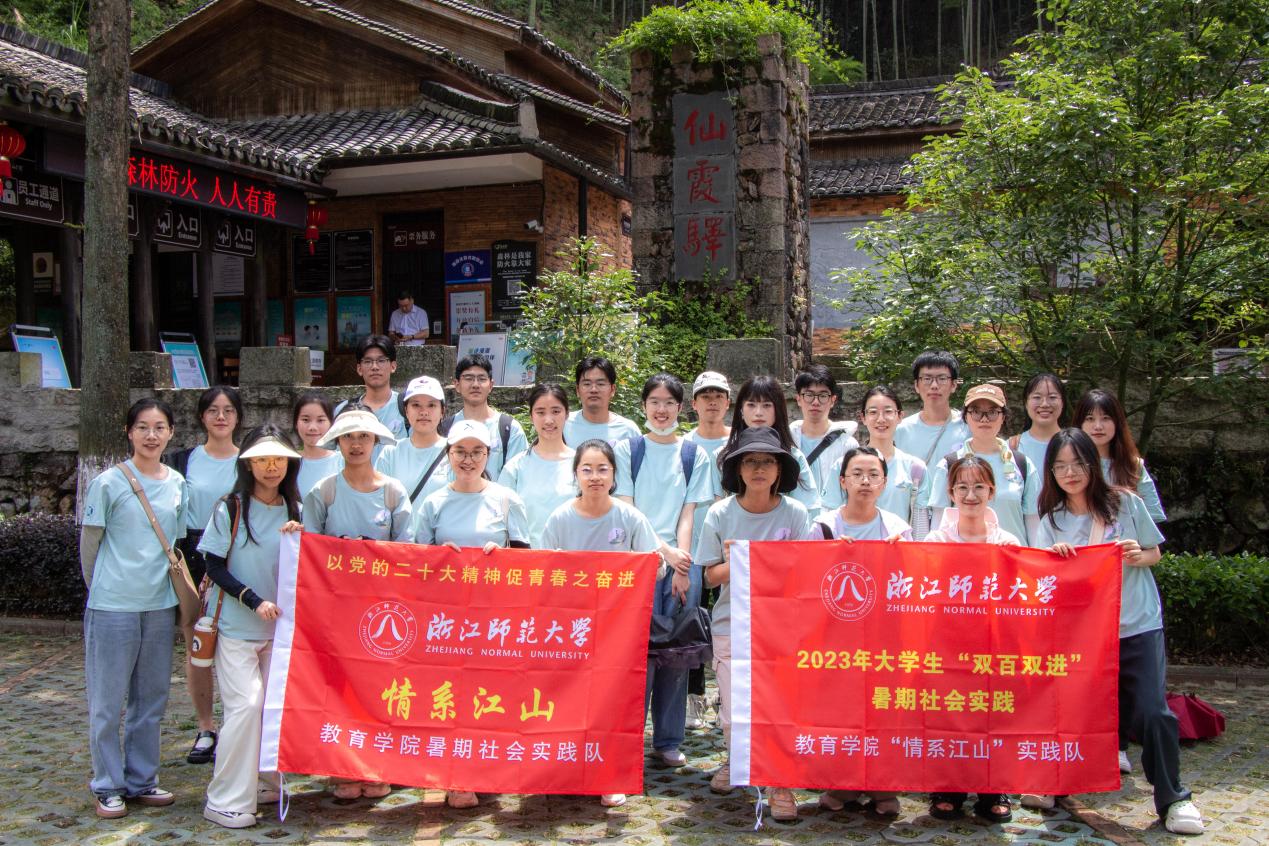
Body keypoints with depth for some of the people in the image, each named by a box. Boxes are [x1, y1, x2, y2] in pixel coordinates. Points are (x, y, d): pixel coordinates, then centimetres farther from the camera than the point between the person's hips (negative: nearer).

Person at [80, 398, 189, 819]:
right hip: (113, 605, -5)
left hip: (160, 604, 5)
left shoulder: (177, 483, 6)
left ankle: (142, 780, 24)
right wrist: (102, 589, 5)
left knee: (151, 698, 12)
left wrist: (164, 583, 12)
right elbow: (89, 544, -1)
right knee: (108, 699, 3)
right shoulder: (108, 483, -8)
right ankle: (108, 787, 15)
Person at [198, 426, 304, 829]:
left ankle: (263, 782, 23)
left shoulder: (294, 511, 6)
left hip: (279, 626, 5)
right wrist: (254, 600, -16)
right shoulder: (230, 509, -7)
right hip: (236, 626, -5)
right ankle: (225, 800, -3)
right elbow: (214, 566, -7)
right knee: (246, 705, -11)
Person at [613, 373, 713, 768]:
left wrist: (682, 568, -6)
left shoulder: (693, 455, 11)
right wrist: (664, 552, -12)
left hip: (681, 562, 2)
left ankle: (669, 740, 14)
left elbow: (687, 515, 5)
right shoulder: (626, 450, 6)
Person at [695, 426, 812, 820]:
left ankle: (780, 782, 10)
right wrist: (732, 566, -20)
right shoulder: (720, 514, -1)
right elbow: (710, 576, 1)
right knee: (733, 711, 6)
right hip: (731, 623, 1)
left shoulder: (795, 513, -3)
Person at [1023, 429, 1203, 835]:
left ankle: (1172, 798, 8)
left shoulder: (1125, 503, -1)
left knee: (1151, 712, -9)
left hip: (1138, 625, -1)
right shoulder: (1052, 520, 3)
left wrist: (1139, 557, -14)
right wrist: (1055, 560, -19)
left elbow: (1155, 553, 8)